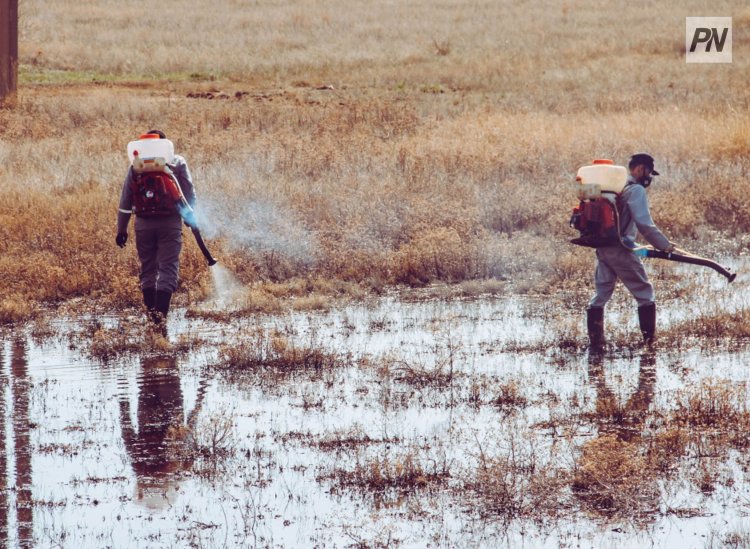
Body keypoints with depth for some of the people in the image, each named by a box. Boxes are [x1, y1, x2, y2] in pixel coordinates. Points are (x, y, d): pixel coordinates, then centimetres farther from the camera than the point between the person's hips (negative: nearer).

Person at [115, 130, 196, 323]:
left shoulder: (137, 165, 9)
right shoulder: (177, 163, 4)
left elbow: (126, 200, 10)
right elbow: (189, 194, 2)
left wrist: (121, 229, 14)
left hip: (144, 223, 2)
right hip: (170, 222, -2)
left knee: (148, 266, 14)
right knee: (168, 267, -3)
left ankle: (150, 308, 12)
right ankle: (161, 310, -16)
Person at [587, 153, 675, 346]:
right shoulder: (636, 190, -12)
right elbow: (644, 224, -21)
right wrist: (665, 245, -16)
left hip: (602, 248, 8)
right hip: (621, 250, -8)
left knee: (602, 293, 12)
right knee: (644, 292, 5)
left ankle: (595, 337, 9)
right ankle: (649, 337, 5)